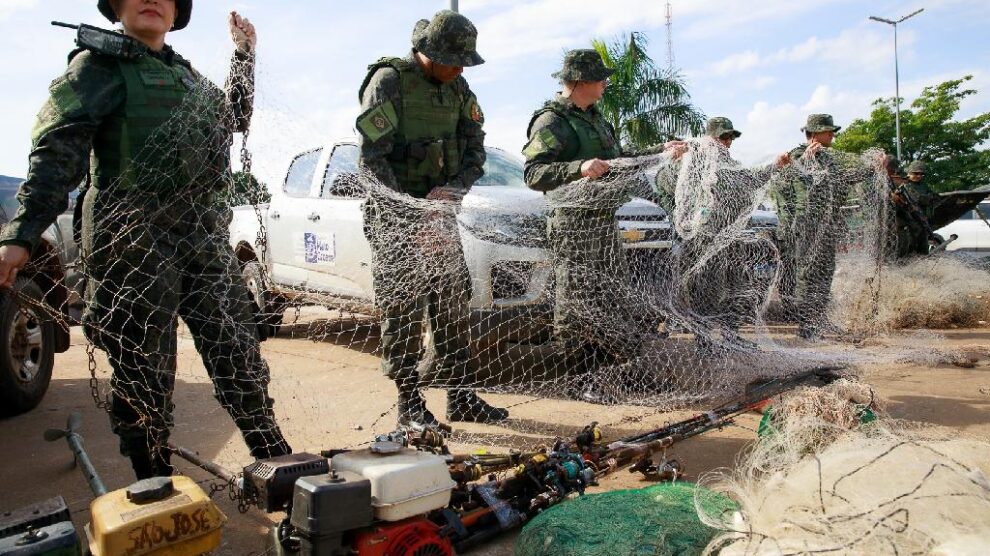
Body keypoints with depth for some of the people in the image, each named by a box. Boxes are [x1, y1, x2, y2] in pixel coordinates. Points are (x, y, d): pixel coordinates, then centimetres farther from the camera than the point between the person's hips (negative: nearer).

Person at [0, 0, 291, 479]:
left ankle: (277, 462, 18)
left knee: (238, 354, 7)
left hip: (203, 231, 6)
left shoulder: (185, 74, 20)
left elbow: (235, 118, 38)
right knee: (143, 373, 1)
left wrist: (244, 55, 31)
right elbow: (56, 152, -9)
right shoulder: (99, 63, 2)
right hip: (135, 236, -6)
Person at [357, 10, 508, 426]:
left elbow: (474, 148, 9)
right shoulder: (388, 80, -11)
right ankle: (410, 403, 7)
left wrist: (453, 188, -12)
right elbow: (372, 159, -17)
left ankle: (462, 397, 15)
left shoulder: (457, 88, 8)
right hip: (395, 214, -6)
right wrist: (412, 217, -22)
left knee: (453, 304, 6)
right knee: (403, 310, -5)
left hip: (439, 210, 6)